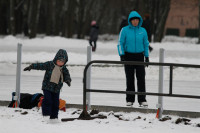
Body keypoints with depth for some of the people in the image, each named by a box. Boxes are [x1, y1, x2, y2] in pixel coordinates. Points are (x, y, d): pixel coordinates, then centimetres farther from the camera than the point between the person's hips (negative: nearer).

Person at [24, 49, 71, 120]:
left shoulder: (64, 69, 5)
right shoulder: (49, 64, -5)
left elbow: (66, 75, 1)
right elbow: (40, 66, -8)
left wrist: (68, 80, -23)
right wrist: (31, 67, -16)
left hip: (56, 88, 4)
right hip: (47, 87, -4)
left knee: (55, 103, 6)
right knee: (47, 101, -13)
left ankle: (54, 116, 15)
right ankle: (46, 115, -6)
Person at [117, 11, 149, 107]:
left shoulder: (143, 31, 5)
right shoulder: (125, 30, -2)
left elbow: (146, 44, 13)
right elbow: (120, 43, 0)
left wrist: (147, 57, 10)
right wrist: (121, 55, -11)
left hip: (139, 56, 1)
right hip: (128, 56, -1)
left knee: (141, 78, -7)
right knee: (130, 78, 0)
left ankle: (142, 100, -6)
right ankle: (130, 100, 7)